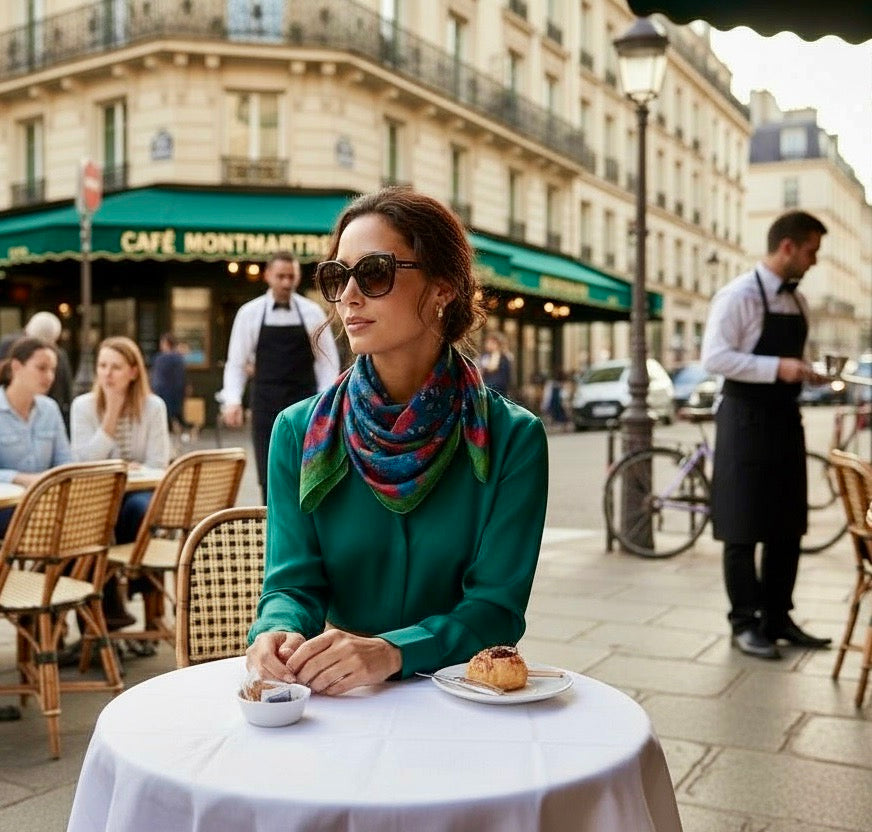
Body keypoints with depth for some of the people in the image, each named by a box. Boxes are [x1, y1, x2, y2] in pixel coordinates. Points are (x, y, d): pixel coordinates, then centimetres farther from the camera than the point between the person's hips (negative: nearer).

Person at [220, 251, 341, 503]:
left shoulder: (312, 312, 3)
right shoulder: (249, 313, 3)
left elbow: (327, 360, 6)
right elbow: (236, 362, 4)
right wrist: (232, 400, -9)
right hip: (266, 405, 0)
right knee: (269, 478, 3)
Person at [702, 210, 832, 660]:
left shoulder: (797, 301, 11)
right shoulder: (738, 295, -13)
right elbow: (714, 358, -21)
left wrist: (808, 372, 2)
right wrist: (777, 367, -25)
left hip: (785, 419, 8)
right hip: (745, 421, -8)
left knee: (787, 526, 12)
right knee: (743, 528, 0)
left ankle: (777, 617, 24)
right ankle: (744, 623, 11)